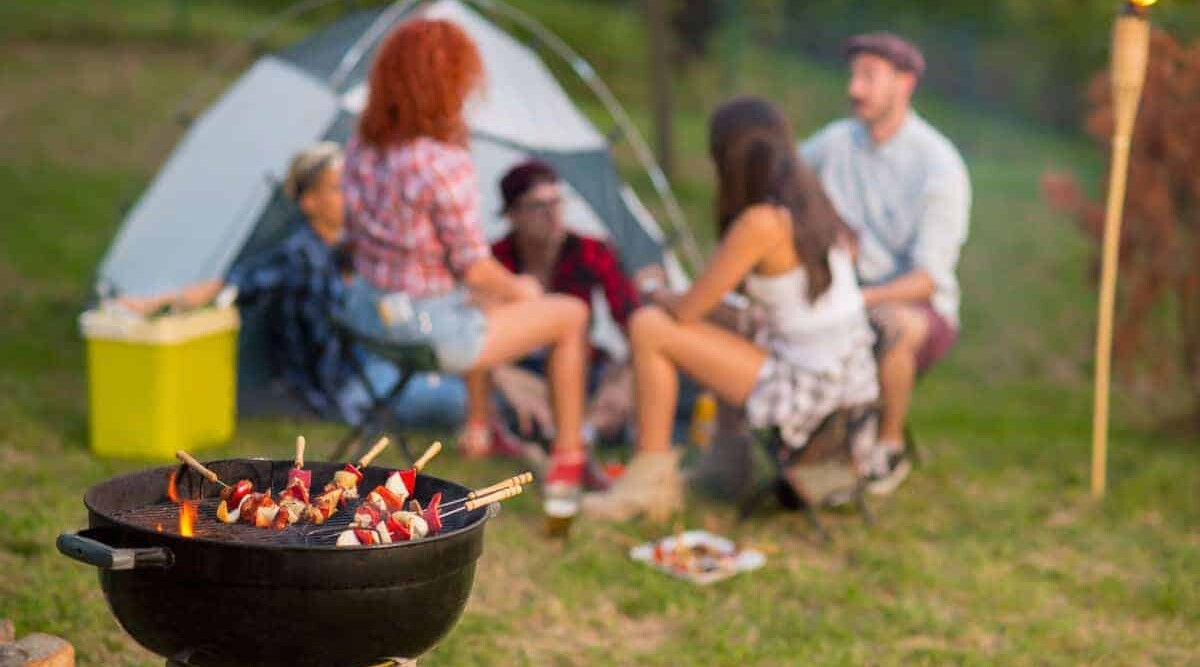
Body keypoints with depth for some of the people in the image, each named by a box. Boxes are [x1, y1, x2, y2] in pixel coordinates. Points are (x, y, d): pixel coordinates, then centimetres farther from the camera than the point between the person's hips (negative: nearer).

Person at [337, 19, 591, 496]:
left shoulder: (361, 148, -4)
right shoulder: (445, 165, -28)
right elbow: (475, 269, -20)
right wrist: (520, 291, 3)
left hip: (367, 313, 8)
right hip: (431, 328, -8)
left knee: (482, 299, 38)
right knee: (571, 315, 13)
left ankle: (479, 425, 46)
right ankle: (567, 459, 21)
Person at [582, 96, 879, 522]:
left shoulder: (760, 223, -18)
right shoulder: (813, 203, 6)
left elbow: (690, 310, -14)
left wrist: (661, 298, 12)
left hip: (807, 388, -9)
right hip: (853, 378, 9)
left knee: (648, 329, -5)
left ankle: (648, 480, 3)